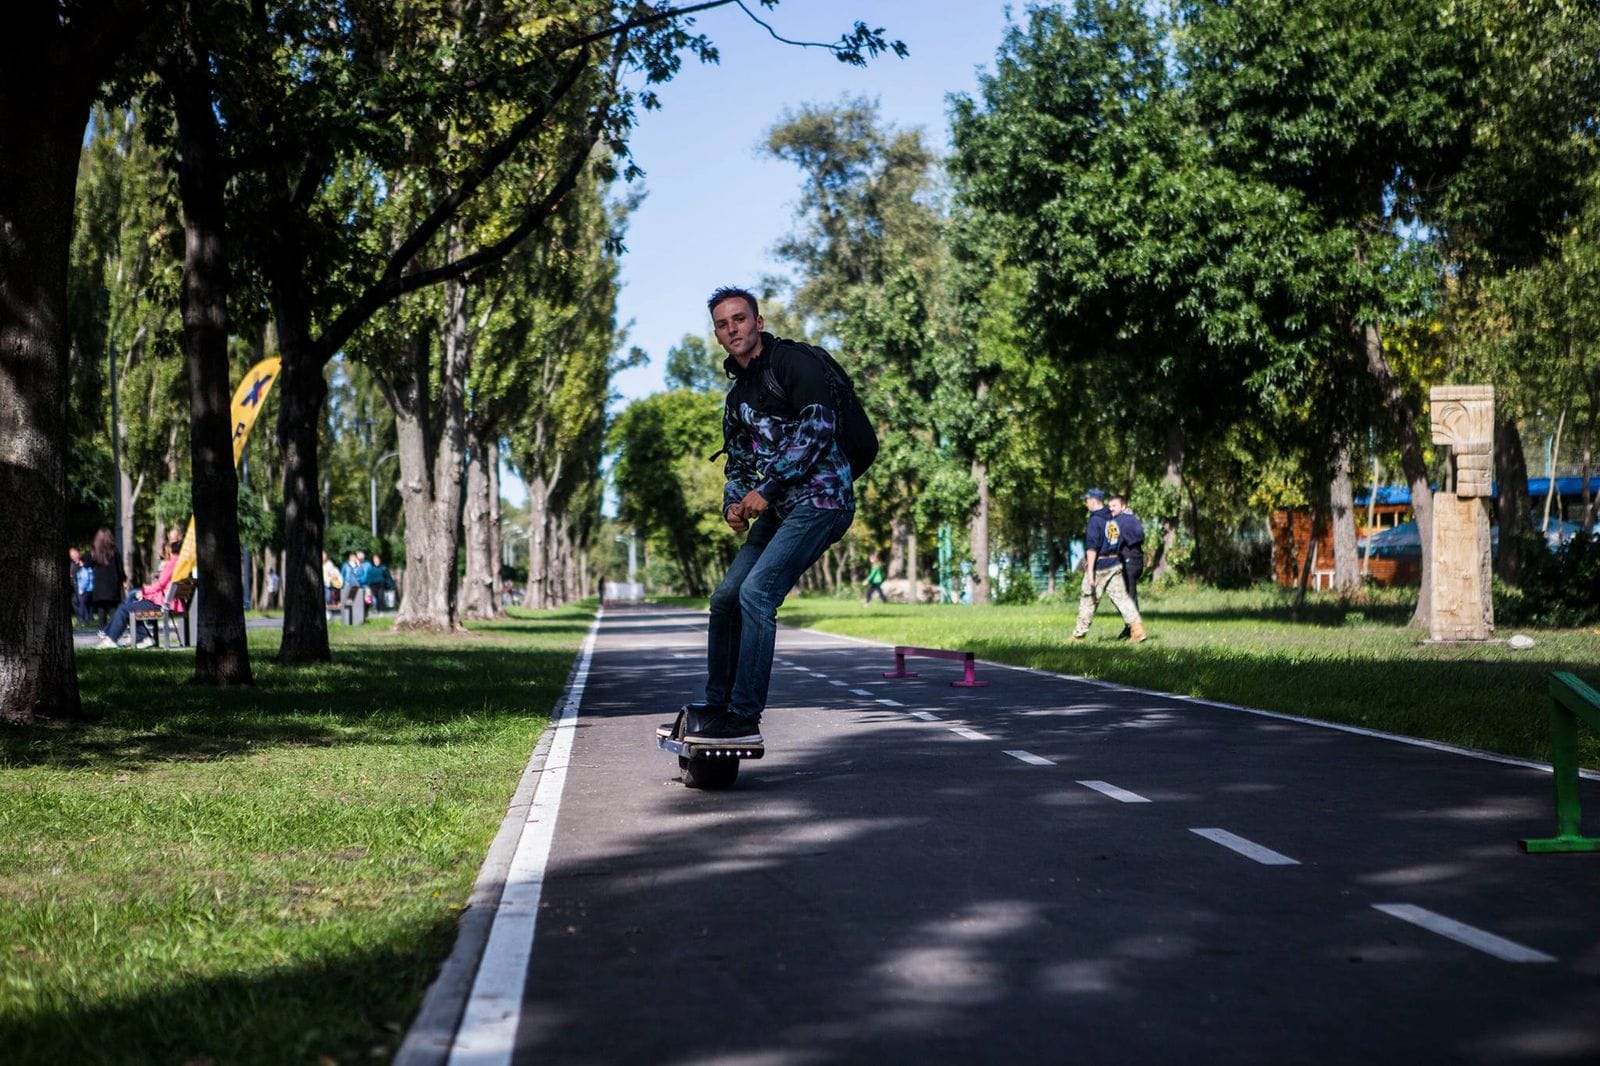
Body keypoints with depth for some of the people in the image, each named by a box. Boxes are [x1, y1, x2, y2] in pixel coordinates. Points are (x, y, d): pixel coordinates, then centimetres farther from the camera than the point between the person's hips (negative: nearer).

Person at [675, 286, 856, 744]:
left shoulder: (794, 362, -7)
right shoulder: (737, 396, 20)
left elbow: (816, 429, -17)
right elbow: (737, 461, 24)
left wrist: (766, 489, -18)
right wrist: (733, 502, 2)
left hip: (819, 499, -9)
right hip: (779, 507, 9)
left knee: (756, 594, -20)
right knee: (726, 598, 7)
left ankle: (744, 718, -19)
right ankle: (717, 704, 19)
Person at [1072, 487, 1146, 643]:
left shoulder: (1095, 520, -14)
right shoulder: (1112, 518, 10)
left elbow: (1092, 547, -19)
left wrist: (1090, 571, -21)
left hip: (1099, 566, -7)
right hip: (1115, 564, 7)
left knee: (1088, 600, 4)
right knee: (1121, 596, 3)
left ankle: (1079, 634, 13)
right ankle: (1137, 627, -10)